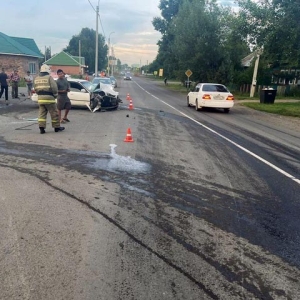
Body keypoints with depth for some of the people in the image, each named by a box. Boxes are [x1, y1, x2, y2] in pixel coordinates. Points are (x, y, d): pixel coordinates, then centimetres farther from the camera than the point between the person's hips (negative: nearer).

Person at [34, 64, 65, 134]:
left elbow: (35, 89, 12)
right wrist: (55, 95, 3)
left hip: (40, 98, 6)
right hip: (49, 98, -6)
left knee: (42, 113, 8)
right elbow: (54, 88, -13)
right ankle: (57, 127, 13)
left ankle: (41, 128, 1)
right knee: (54, 113, 6)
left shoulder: (36, 78, 12)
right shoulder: (49, 77, -7)